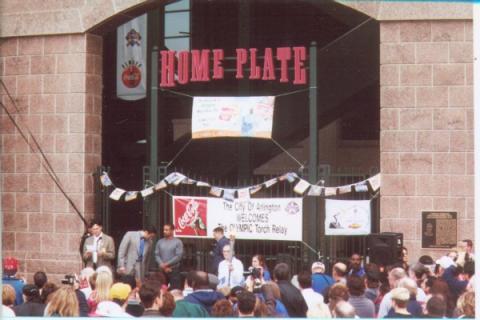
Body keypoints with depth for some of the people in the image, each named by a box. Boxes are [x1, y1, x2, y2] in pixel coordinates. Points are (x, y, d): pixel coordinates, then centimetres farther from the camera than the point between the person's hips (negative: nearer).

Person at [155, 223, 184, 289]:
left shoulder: (178, 242, -3)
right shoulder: (160, 242, 9)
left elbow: (178, 256, -10)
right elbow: (157, 255, 4)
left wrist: (166, 264, -13)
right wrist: (164, 267, -8)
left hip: (174, 270, -4)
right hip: (162, 270, 4)